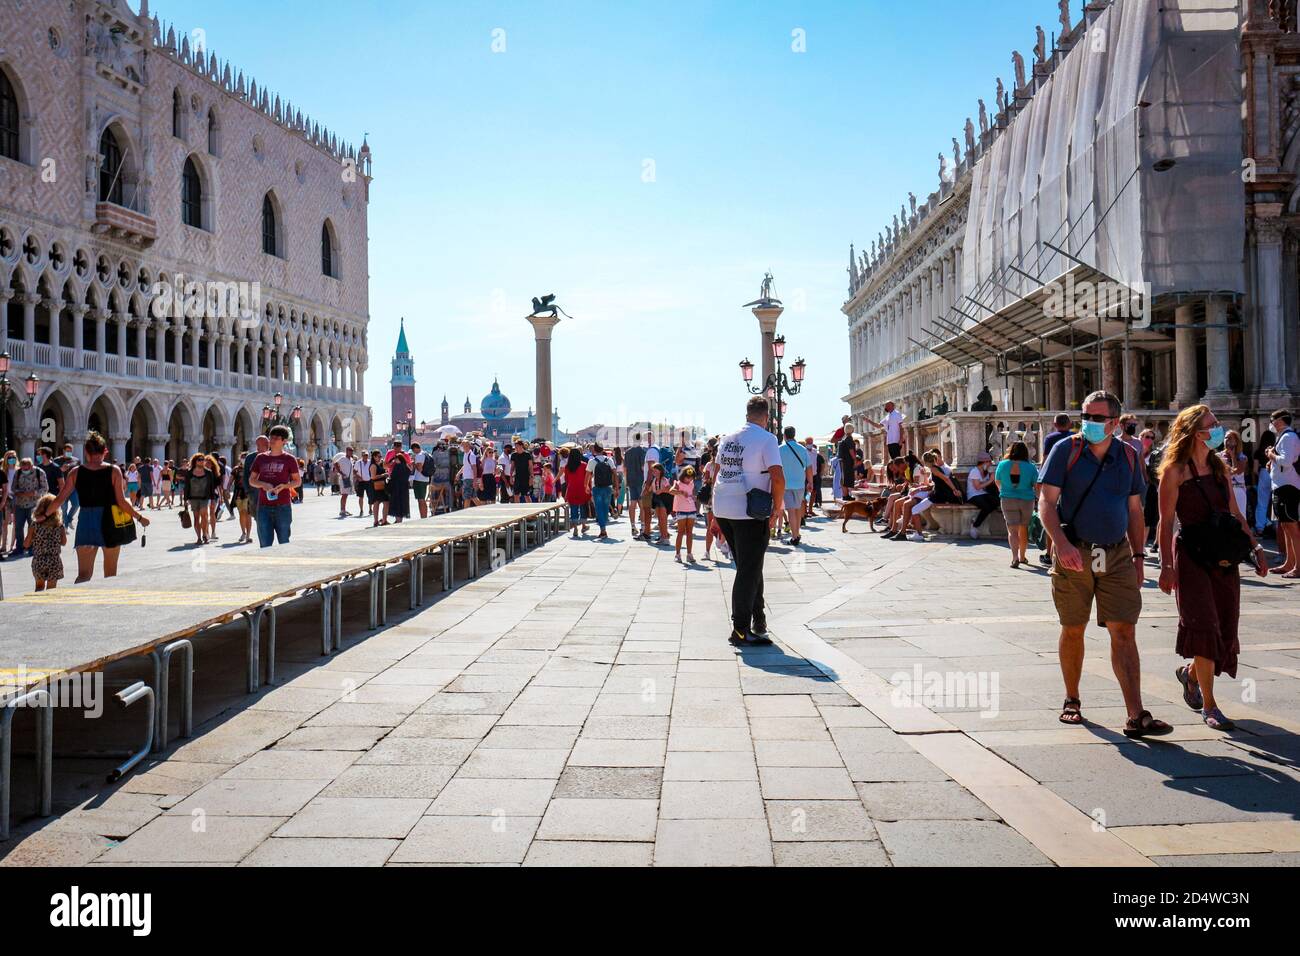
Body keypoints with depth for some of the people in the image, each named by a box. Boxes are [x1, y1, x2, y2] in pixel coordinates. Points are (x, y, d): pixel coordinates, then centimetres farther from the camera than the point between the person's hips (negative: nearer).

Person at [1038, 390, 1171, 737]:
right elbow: (1046, 503, -9)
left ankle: (1136, 716, -7)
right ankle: (1072, 701, 27)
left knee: (1124, 632, -5)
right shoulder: (1066, 450, -4)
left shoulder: (1128, 456, 7)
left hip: (1117, 555, 2)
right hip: (1073, 554, -2)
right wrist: (1062, 543, -24)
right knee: (1073, 629, 9)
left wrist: (1138, 557, 11)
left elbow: (1134, 510, 15)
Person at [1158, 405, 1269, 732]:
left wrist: (1256, 548, 9)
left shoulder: (1221, 467, 11)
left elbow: (1235, 514, 16)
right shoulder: (1175, 471, -7)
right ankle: (1208, 706, -3)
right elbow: (1166, 522, -9)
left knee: (1224, 630, 7)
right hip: (1191, 556, -6)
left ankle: (1190, 673, 36)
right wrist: (1166, 566, -14)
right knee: (1204, 625, -11)